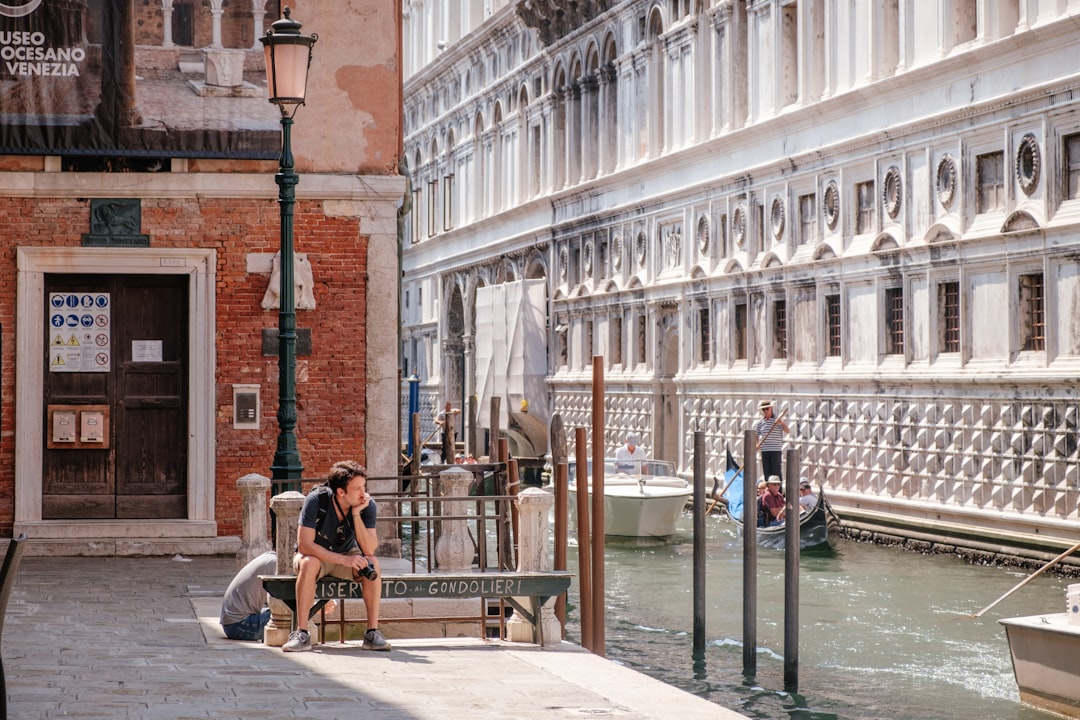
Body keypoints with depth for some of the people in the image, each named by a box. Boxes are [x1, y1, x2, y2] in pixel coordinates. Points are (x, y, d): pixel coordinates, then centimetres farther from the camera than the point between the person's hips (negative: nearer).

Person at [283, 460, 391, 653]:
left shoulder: (368, 506, -18)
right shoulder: (316, 500, -26)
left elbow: (369, 550, -24)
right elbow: (304, 545, -30)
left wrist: (356, 514, -34)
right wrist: (344, 560, -37)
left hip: (347, 555, 3)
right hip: (315, 555, -2)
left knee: (372, 563, -27)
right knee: (309, 563, -36)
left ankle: (373, 632, -23)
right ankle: (302, 633, -31)